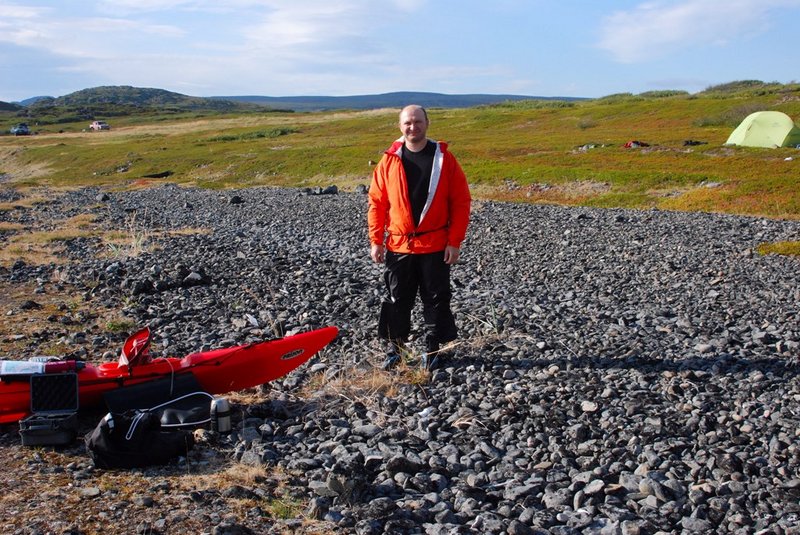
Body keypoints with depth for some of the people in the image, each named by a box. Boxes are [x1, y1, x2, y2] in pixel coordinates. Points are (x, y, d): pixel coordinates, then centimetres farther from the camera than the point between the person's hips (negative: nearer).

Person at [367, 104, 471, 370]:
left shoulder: (444, 158, -3)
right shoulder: (389, 161, 1)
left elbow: (461, 202, -3)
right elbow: (377, 202, 3)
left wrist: (455, 241, -8)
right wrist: (376, 240, -1)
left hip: (436, 247, -1)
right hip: (398, 245, 1)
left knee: (436, 299, 7)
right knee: (397, 299, 10)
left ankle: (432, 350, 22)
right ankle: (395, 347, 26)